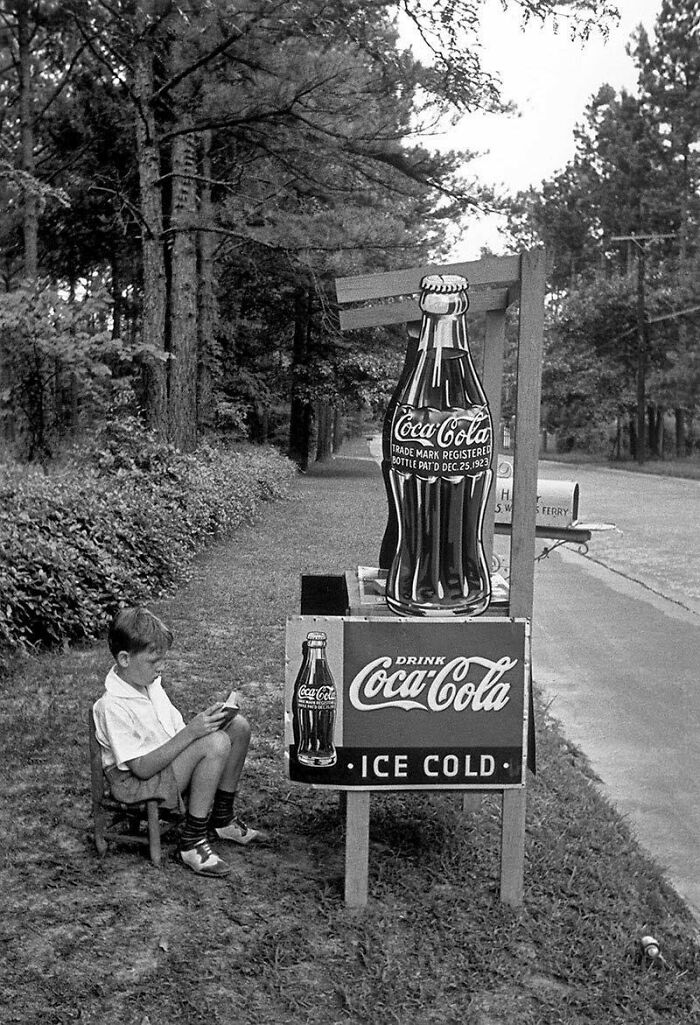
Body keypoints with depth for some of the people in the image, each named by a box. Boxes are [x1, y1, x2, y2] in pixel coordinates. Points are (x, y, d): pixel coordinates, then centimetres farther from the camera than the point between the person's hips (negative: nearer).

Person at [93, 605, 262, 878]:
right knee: (216, 743, -29)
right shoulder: (112, 706, -25)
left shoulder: (150, 682, 4)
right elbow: (142, 768, -27)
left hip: (169, 761, 9)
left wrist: (202, 721, -9)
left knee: (238, 726, -3)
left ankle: (222, 819, 9)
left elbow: (177, 730, 12)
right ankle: (192, 842, -18)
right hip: (136, 783, -9)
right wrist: (191, 732, -30)